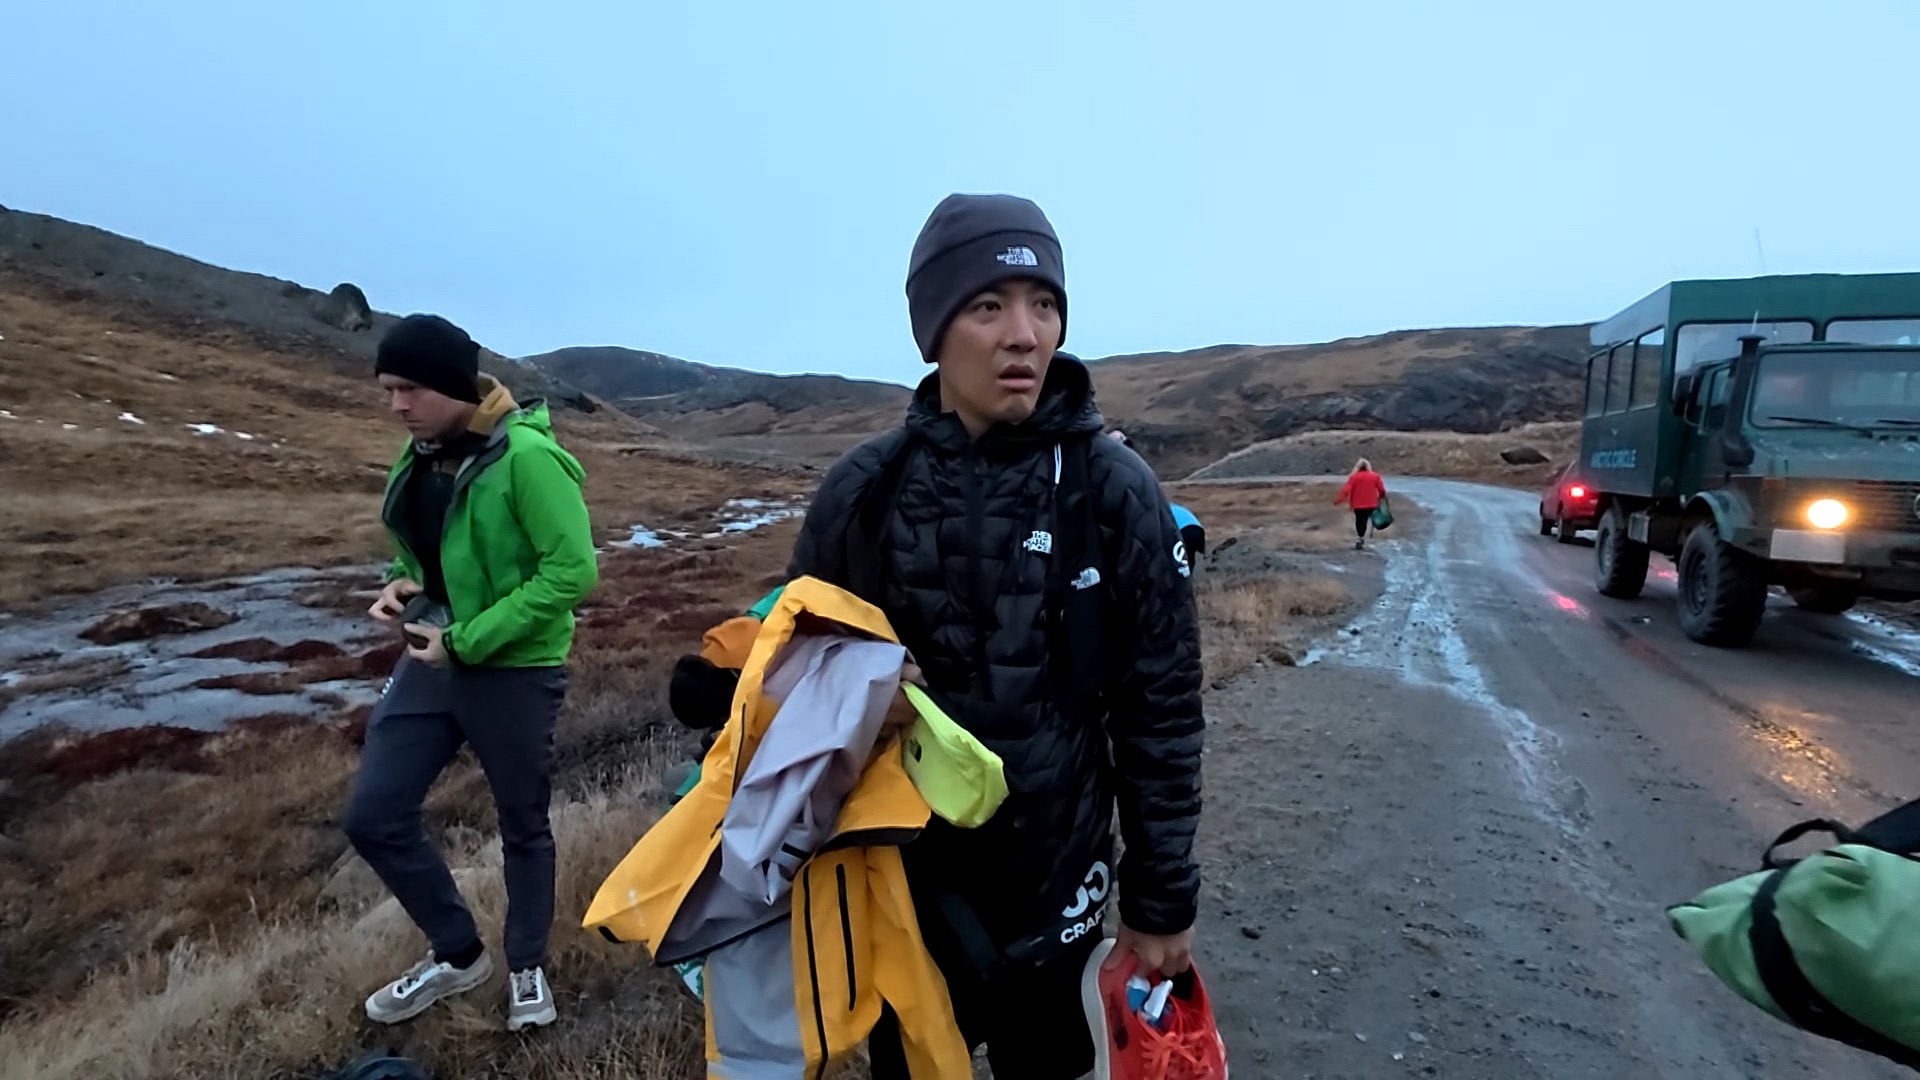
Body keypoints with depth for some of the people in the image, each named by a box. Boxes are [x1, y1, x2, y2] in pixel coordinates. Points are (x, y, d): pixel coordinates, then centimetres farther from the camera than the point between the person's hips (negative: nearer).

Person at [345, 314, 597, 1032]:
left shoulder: (526, 455, -19)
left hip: (514, 670, -7)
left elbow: (573, 570, -22)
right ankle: (457, 955, 30)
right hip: (433, 659, 7)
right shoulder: (421, 455, 5)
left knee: (523, 828, 11)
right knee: (373, 817, 8)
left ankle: (527, 969, 36)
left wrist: (466, 639, -20)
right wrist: (406, 586, -2)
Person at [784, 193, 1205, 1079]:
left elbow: (1161, 709, -6)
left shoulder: (1116, 493, -12)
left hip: (1050, 884, -1)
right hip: (891, 881, 1)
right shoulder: (863, 490, -9)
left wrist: (1162, 899, -2)